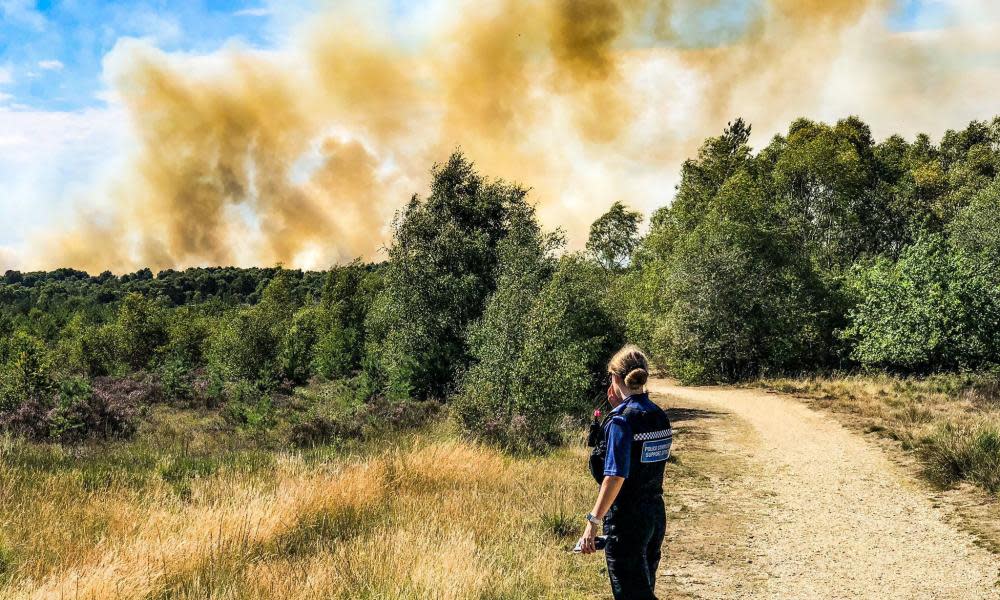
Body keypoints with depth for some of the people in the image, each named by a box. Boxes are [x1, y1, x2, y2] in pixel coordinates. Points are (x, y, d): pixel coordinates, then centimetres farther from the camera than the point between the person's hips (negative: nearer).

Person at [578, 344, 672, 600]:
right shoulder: (660, 416, 5)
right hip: (656, 516, 8)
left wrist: (593, 521, -22)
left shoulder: (621, 419, -18)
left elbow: (615, 477, -24)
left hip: (627, 520, -8)